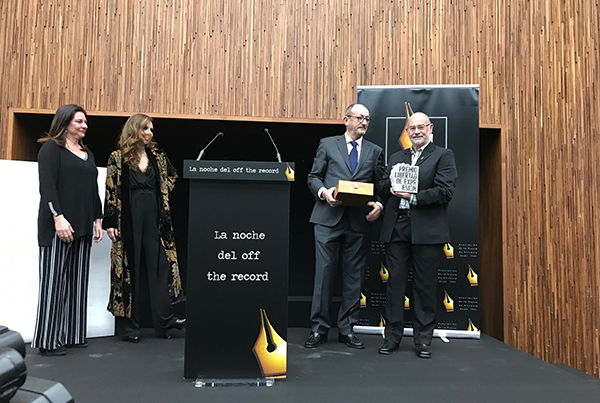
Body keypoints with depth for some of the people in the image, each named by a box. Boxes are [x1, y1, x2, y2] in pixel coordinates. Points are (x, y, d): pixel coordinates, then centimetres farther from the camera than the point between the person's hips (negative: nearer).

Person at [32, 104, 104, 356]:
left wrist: (97, 220, 15)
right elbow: (47, 186, -11)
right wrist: (58, 217, -20)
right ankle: (48, 340, 4)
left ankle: (72, 335, 14)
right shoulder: (51, 149, -1)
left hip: (83, 227, 7)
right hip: (58, 226, -7)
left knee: (77, 280, 7)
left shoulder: (87, 154, 20)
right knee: (54, 280, -3)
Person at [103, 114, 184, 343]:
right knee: (129, 269, 1)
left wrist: (161, 194, 12)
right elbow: (111, 192, -4)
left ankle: (164, 321, 8)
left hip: (154, 218, 4)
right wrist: (110, 223, -9)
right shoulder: (118, 158, 0)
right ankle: (128, 326, 10)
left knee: (160, 266, 2)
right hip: (129, 219, -4)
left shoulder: (157, 156, 11)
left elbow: (172, 175, 27)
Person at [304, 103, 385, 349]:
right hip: (328, 218, -2)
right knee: (324, 273, -1)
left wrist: (379, 205, -6)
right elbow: (313, 177, 9)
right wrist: (324, 192, -11)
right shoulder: (327, 144, 12)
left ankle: (346, 329, 18)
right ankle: (319, 328, 10)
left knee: (353, 277, 6)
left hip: (359, 221, 2)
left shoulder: (375, 151, 17)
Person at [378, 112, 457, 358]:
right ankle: (392, 336, 16)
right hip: (396, 228, 4)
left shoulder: (443, 156, 5)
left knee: (425, 286, 3)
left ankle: (423, 339, 16)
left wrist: (413, 197, -14)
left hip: (426, 230, -4)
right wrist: (393, 176, -5)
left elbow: (445, 191, -8)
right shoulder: (396, 158, 20)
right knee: (395, 282, 6)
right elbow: (382, 188, 15)